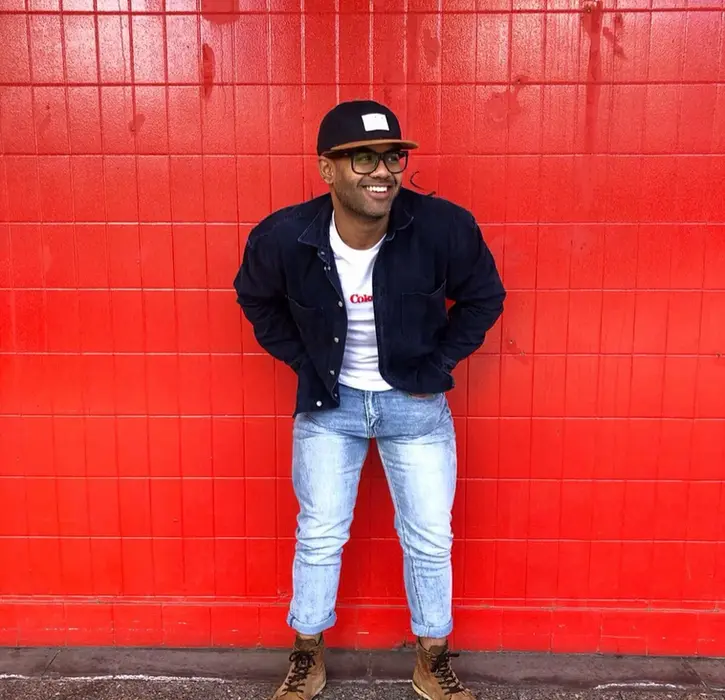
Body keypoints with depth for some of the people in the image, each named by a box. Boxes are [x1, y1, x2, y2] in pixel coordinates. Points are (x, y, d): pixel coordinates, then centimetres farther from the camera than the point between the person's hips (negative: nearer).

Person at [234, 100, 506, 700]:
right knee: (319, 535, 10)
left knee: (429, 539, 8)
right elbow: (256, 301, 3)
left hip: (415, 402, 0)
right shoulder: (283, 238, -20)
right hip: (329, 402, 1)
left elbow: (484, 297, -3)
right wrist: (303, 361, -2)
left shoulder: (443, 227, -22)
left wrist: (437, 367, -7)